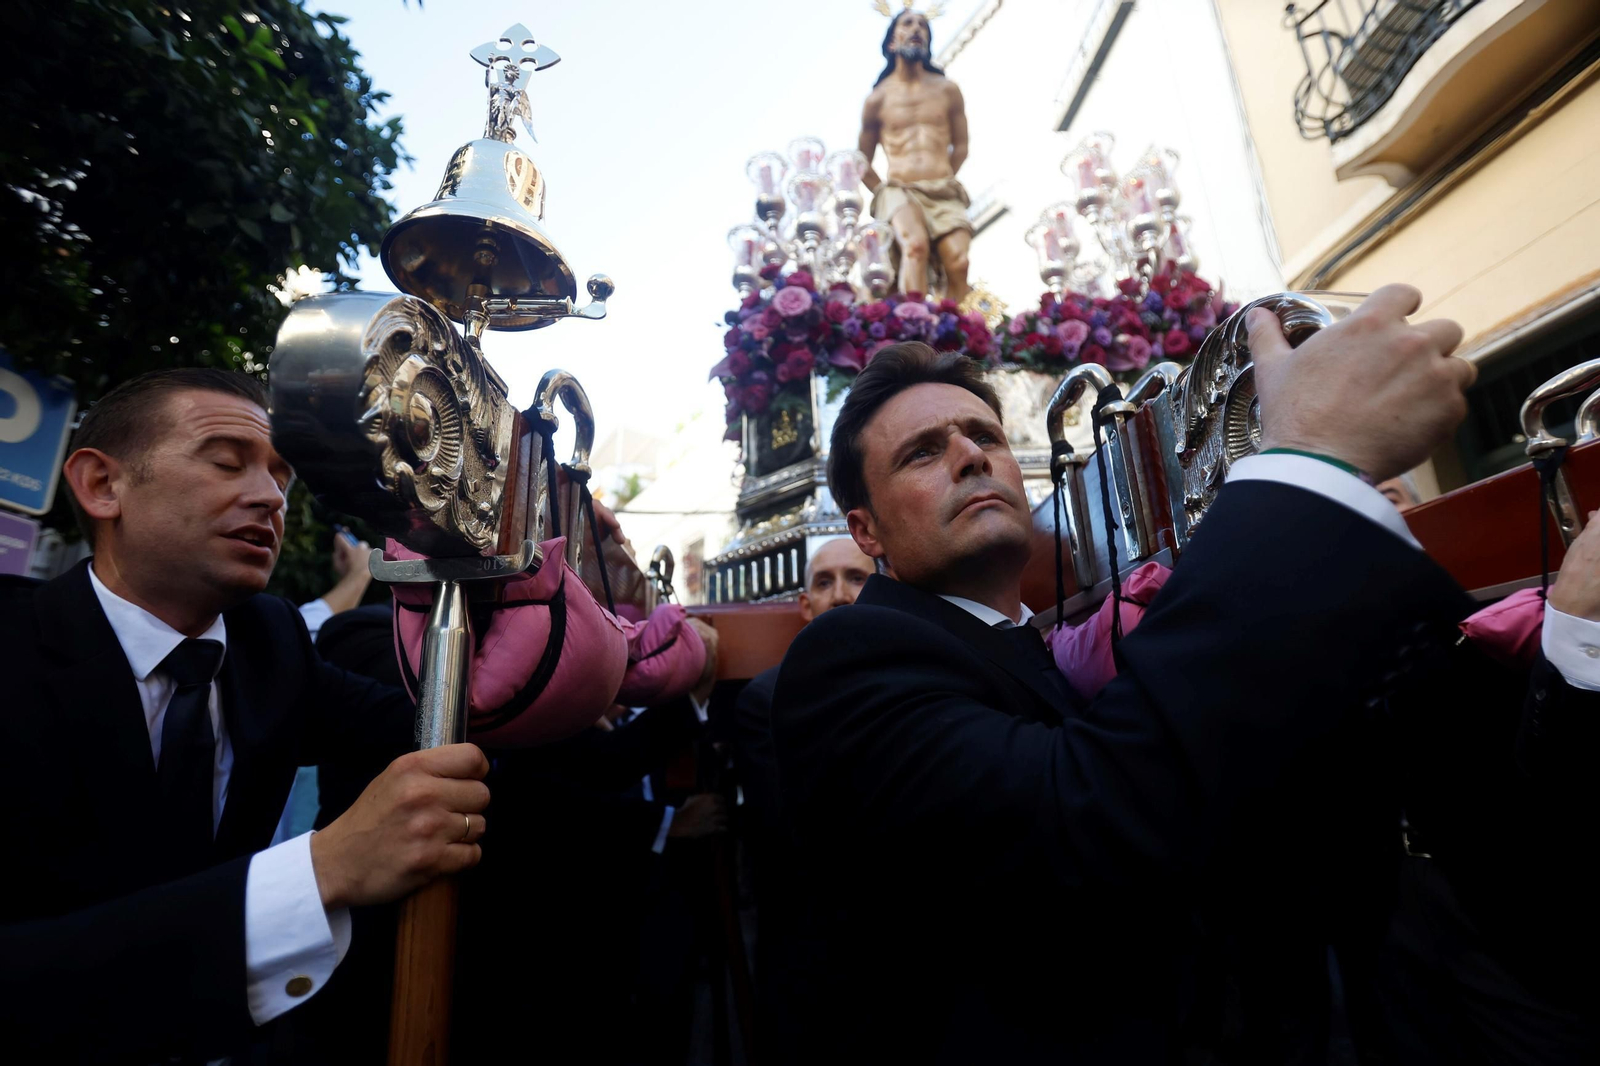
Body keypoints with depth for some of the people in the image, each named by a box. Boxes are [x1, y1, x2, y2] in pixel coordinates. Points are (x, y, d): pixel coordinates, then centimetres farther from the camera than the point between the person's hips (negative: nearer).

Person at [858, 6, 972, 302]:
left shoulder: (947, 91, 16)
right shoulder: (877, 98, 11)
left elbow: (960, 146, 22)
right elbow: (863, 162, 16)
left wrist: (942, 182, 9)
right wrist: (884, 192, 2)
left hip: (945, 192, 2)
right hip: (900, 190, -2)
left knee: (958, 262, -25)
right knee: (915, 245, -35)